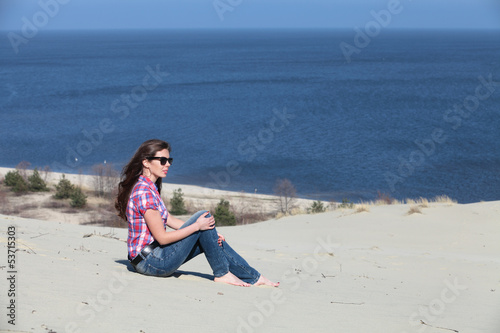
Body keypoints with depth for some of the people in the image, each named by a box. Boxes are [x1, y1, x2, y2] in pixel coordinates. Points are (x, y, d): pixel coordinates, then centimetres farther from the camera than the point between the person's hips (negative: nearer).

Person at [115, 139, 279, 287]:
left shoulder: (150, 188, 12)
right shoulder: (143, 192, -20)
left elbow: (169, 220, 14)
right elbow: (162, 237, -21)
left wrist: (210, 233, 7)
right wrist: (197, 226, -13)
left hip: (151, 259, 10)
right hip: (151, 261, -10)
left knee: (211, 238, 11)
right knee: (203, 215, -11)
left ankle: (252, 276, 14)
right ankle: (222, 274, -1)